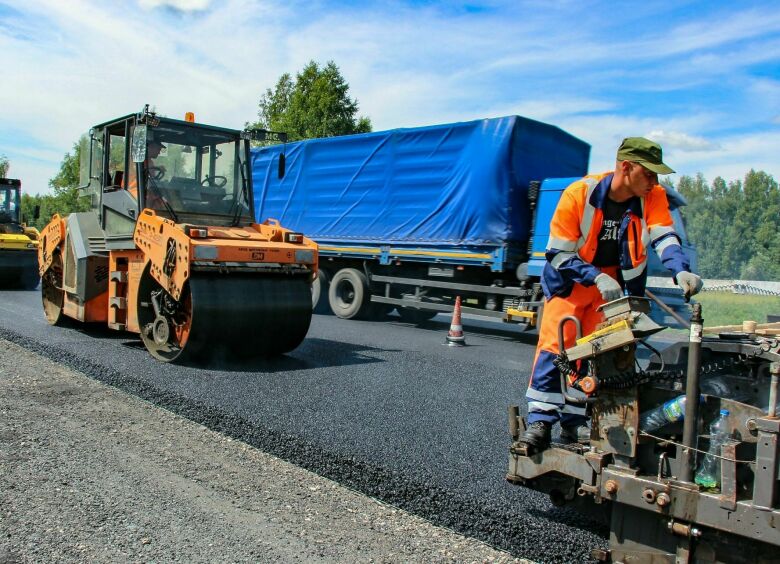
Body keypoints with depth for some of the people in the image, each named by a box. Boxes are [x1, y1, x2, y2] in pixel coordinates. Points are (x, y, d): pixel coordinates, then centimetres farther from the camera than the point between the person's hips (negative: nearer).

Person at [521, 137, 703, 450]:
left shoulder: (653, 197, -12)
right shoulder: (579, 194, -23)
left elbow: (664, 237, -23)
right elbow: (558, 254, -21)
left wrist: (681, 271, -42)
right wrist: (597, 277, -31)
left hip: (615, 282, 3)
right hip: (571, 279, -3)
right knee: (554, 343, -11)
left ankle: (574, 420, 11)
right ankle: (541, 418, -5)